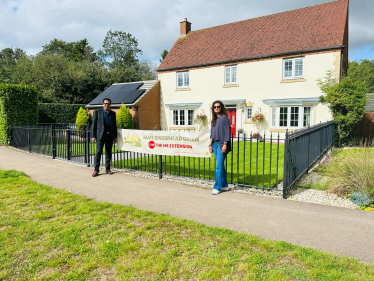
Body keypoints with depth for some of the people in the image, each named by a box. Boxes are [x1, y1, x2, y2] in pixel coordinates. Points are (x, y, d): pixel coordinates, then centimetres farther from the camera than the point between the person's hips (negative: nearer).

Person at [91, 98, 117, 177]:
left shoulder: (113, 113, 12)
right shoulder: (97, 111, 3)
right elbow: (94, 124, 1)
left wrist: (115, 137, 9)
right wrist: (93, 136, -6)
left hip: (110, 135, 3)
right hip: (100, 135, -3)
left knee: (109, 153, 8)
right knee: (98, 152, -7)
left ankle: (107, 169, 18)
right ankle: (96, 170, 1)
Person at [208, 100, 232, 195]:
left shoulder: (224, 117, -4)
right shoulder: (214, 119, 16)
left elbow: (227, 131, -10)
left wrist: (225, 144, -17)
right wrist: (210, 144, 14)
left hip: (221, 144, -7)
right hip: (215, 144, 7)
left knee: (219, 166, -8)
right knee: (220, 165, 10)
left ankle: (217, 187, -4)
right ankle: (224, 185, 18)